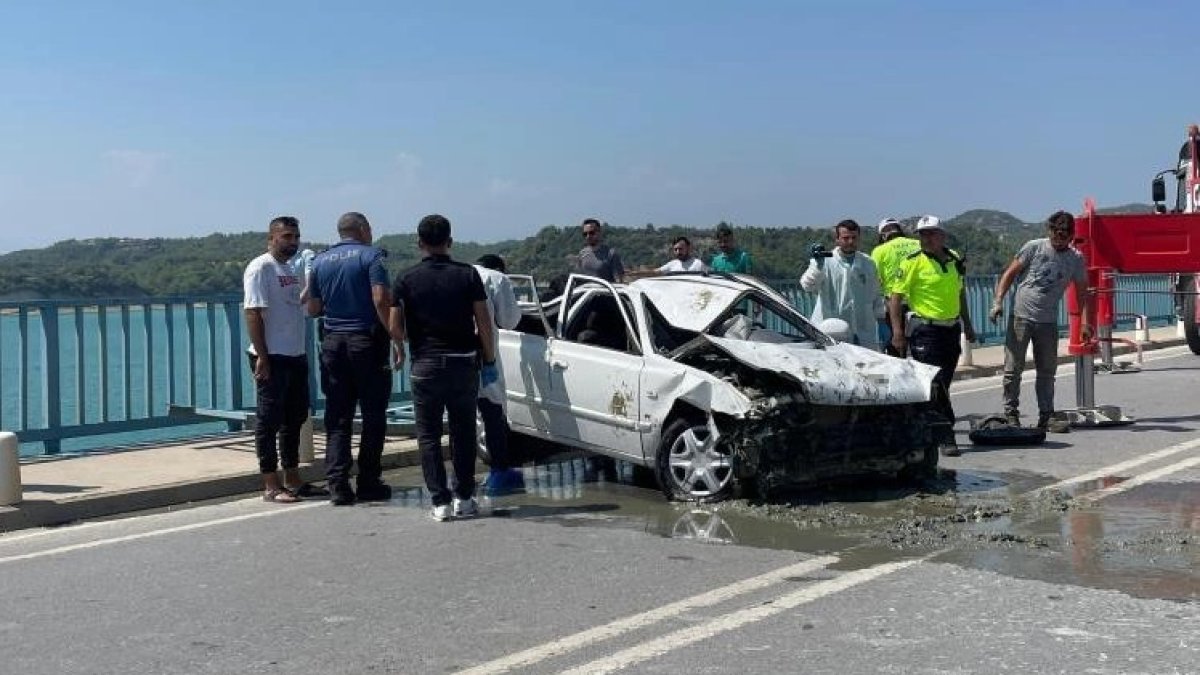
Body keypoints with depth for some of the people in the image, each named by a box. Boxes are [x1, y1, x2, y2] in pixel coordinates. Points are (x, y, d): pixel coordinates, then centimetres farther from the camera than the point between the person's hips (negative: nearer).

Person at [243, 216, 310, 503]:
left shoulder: (291, 270, 17)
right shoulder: (261, 268, -9)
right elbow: (252, 313, -16)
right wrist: (262, 357, -21)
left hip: (296, 356, 9)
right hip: (273, 358, -9)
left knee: (295, 418, 14)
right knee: (269, 420, -3)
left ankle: (292, 479, 24)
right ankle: (271, 485, 2)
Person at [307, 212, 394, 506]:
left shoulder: (320, 261, 10)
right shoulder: (371, 256, -5)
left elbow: (313, 309, 11)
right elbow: (381, 299, -17)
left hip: (333, 342, 4)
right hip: (367, 340, -4)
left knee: (337, 418, 6)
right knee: (373, 416, 5)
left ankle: (337, 485, 1)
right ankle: (368, 483, 7)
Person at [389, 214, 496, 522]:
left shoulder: (407, 279, -2)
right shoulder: (467, 274, -1)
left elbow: (395, 327, -3)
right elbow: (484, 322, -4)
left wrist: (401, 349, 17)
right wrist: (489, 360, 5)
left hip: (425, 365, -1)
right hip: (463, 363, 1)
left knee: (429, 435, 6)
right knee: (463, 432, 12)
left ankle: (440, 502, 3)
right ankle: (464, 498, 15)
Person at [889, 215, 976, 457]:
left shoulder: (954, 260, 11)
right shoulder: (913, 263, -7)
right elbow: (896, 296, -9)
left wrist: (967, 324, 23)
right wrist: (897, 331, -17)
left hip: (951, 330, 6)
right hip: (925, 330, -6)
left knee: (943, 384, 11)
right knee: (935, 386, -10)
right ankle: (946, 438, -8)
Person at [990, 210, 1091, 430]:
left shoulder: (1076, 259, 4)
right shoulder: (1034, 247, -3)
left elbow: (1081, 292, 9)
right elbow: (1010, 273, -1)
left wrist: (1085, 321, 0)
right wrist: (998, 301, -11)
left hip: (1048, 321, 3)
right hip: (1020, 316, -2)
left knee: (1047, 370, 8)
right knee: (1013, 368, -2)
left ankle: (1046, 415, 18)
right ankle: (1011, 413, 8)